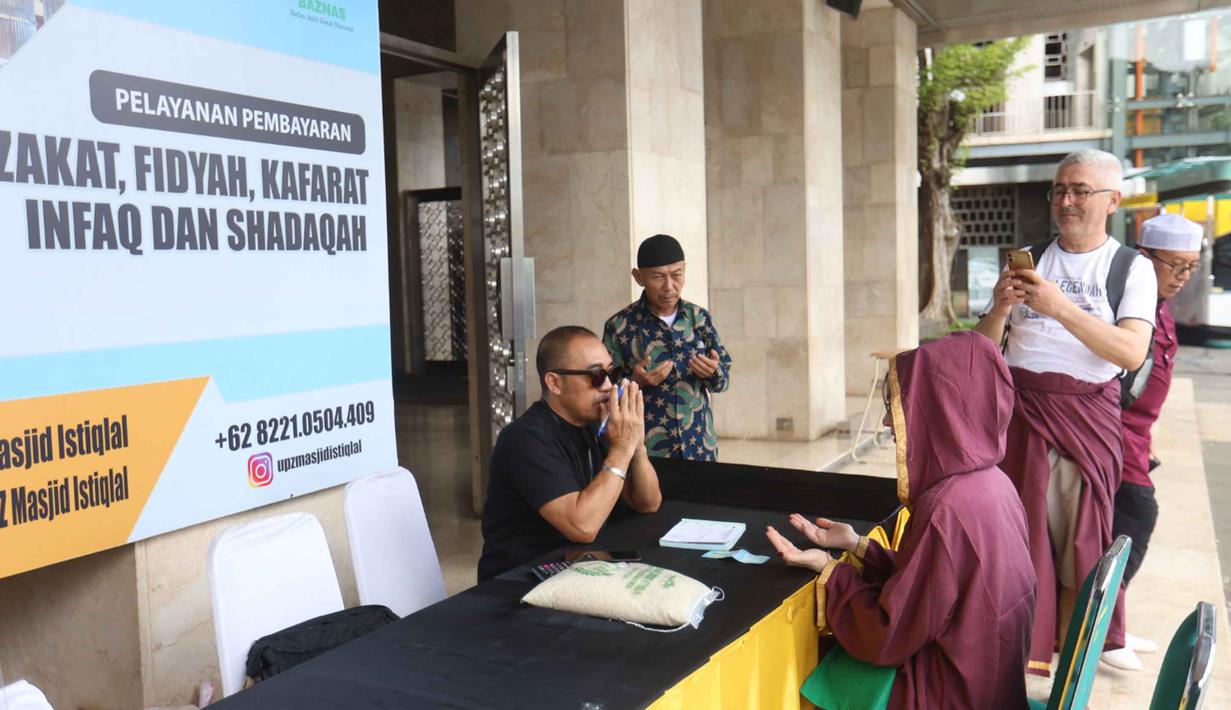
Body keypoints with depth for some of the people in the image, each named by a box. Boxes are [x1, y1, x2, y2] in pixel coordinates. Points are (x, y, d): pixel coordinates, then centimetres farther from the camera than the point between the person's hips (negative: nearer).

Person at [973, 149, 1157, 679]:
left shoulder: (1132, 268, 1)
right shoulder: (1028, 261, 11)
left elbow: (1132, 353, -14)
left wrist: (1061, 307, -22)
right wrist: (1001, 306, -11)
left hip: (1087, 415, -2)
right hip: (1022, 411, 2)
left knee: (1081, 541, 5)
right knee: (1023, 534, 4)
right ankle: (1024, 653, 17)